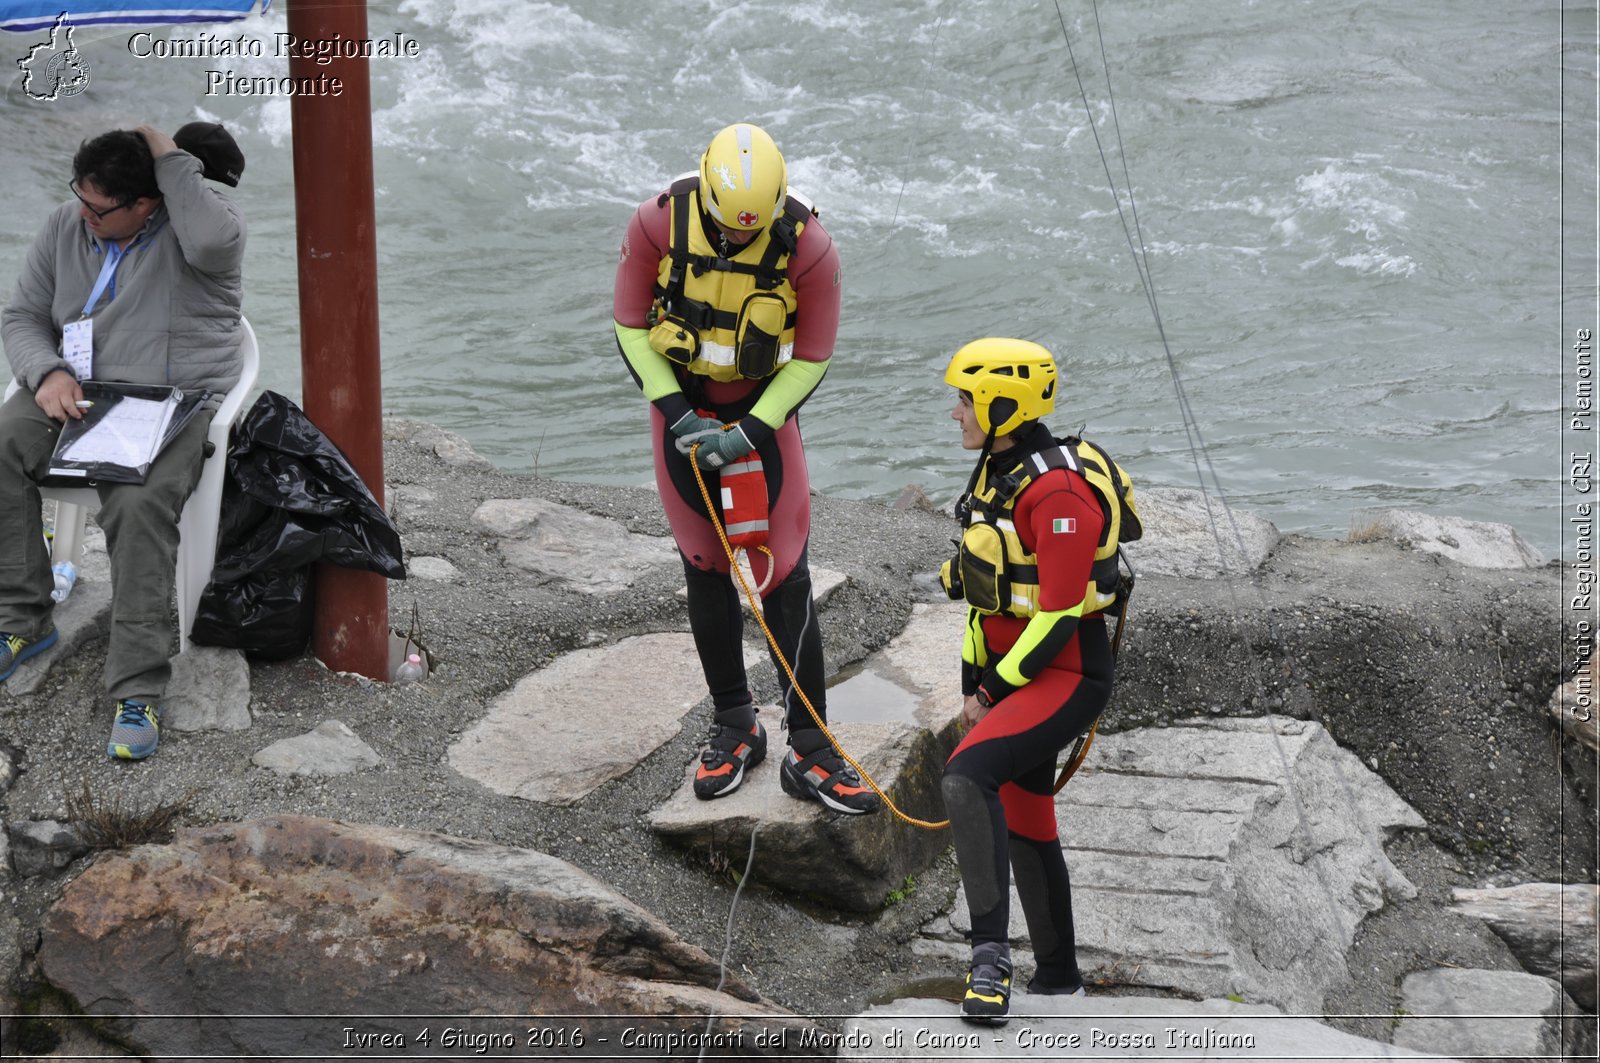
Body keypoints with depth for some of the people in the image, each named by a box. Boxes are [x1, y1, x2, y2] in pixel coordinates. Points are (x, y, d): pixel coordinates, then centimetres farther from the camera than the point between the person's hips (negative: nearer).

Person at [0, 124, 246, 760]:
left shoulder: (195, 218, -5)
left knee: (140, 507, -33)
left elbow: (213, 242, -31)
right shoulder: (65, 228, 9)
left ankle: (138, 693, -31)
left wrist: (172, 161, -20)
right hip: (74, 393, 5)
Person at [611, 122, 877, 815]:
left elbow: (811, 359, -9)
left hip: (764, 411, -1)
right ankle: (734, 728, 22)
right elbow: (631, 327, -6)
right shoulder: (659, 224, -18)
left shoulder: (808, 248, -21)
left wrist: (752, 431, -19)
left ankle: (811, 755, -1)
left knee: (786, 580, -6)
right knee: (706, 570, 7)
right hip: (682, 406, 2)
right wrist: (677, 414, -16)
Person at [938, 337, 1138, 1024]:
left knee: (968, 776, -28)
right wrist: (973, 681, 10)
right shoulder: (996, 471, 9)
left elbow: (1058, 613, -23)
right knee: (1023, 819, 16)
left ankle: (990, 950, -25)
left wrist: (1000, 686, -14)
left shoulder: (1059, 490, -21)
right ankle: (1058, 974, 31)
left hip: (1068, 676, -10)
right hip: (1013, 671, 10)